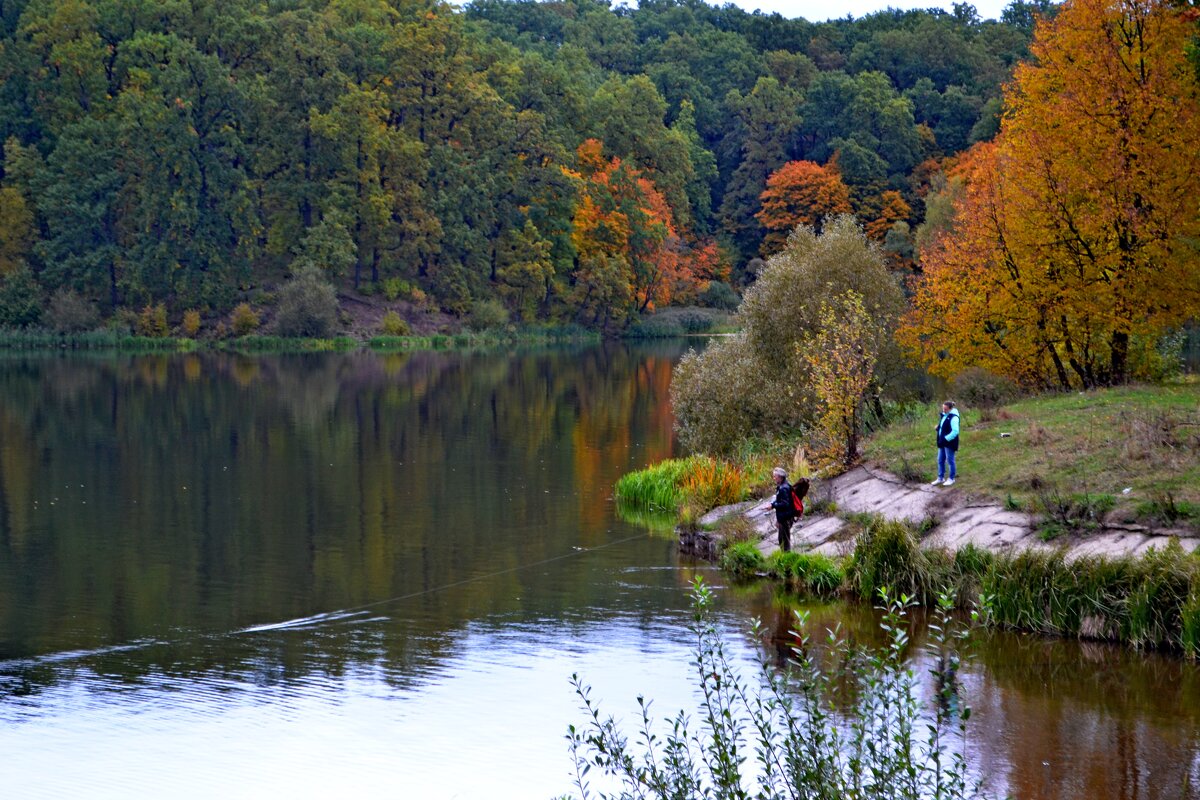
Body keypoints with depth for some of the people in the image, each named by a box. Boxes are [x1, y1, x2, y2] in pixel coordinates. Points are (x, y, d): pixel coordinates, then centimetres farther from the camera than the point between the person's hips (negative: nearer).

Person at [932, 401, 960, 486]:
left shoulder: (953, 418, -19)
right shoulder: (944, 415, 10)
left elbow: (955, 431, -24)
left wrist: (946, 439, -22)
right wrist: (938, 427, 2)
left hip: (949, 443, -9)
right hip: (942, 442, 9)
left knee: (950, 460, 3)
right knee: (940, 460, 14)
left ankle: (951, 479, 15)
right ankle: (940, 478, 25)